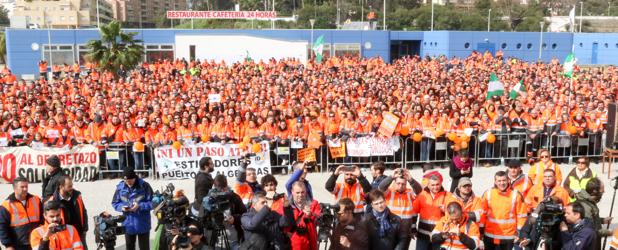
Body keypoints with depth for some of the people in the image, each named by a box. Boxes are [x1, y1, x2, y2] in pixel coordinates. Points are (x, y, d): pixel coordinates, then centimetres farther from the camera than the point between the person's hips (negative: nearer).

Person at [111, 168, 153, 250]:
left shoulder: (144, 186, -12)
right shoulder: (120, 187, -2)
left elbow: (152, 202, -10)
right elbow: (114, 203, 7)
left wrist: (140, 206, -25)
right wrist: (122, 207, -14)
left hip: (142, 224, -3)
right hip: (128, 224, 3)